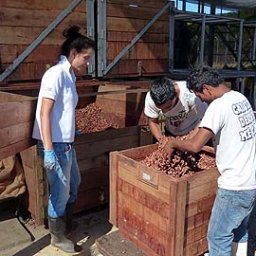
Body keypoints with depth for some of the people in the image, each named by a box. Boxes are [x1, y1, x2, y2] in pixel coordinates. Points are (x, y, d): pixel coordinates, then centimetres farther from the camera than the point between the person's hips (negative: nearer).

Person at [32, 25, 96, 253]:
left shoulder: (69, 75, 11)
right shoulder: (56, 73, -15)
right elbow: (44, 113, -20)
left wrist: (67, 142, 14)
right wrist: (48, 150, -24)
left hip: (66, 142, 9)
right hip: (55, 144, -9)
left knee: (73, 185, 23)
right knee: (60, 191, 5)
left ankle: (67, 227, 44)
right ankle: (58, 237, 27)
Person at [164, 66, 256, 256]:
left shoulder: (219, 106, -20)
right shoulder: (241, 98, 7)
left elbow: (195, 145, -24)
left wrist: (173, 143, -7)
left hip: (235, 185, -9)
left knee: (218, 236, 6)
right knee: (239, 228, 26)